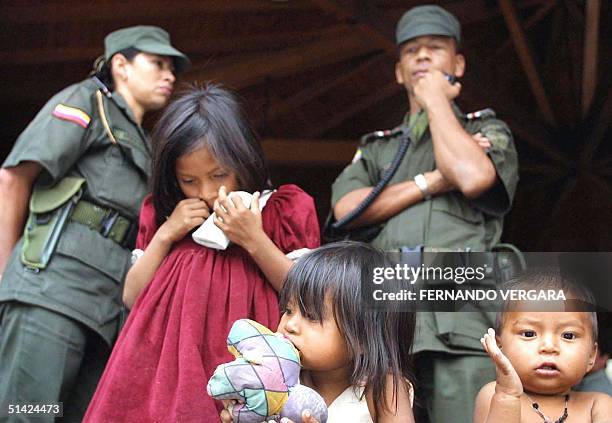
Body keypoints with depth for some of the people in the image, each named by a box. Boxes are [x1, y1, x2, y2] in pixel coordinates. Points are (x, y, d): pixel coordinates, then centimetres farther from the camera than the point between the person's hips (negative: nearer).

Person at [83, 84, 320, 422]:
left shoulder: (282, 209, 0)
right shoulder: (162, 214, 10)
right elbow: (132, 299, 7)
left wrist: (254, 241, -15)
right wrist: (166, 234, -4)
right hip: (169, 364, 3)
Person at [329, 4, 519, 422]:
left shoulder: (487, 130, 19)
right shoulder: (377, 148, 28)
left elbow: (473, 176, -7)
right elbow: (346, 208, 7)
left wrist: (437, 100, 8)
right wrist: (432, 181, -1)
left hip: (460, 322, -3)